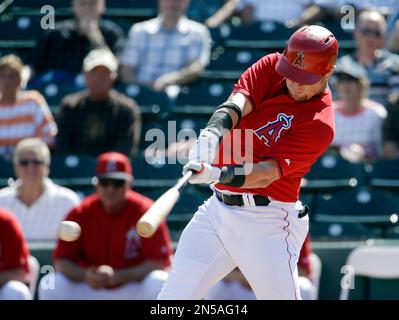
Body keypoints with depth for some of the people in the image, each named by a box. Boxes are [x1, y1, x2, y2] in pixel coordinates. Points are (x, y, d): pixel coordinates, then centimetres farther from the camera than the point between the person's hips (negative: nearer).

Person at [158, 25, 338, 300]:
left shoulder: (320, 124, -14)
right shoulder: (271, 67, 2)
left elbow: (265, 174, -22)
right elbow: (237, 102, -15)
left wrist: (216, 175, -39)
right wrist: (214, 130, -37)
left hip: (267, 225, -5)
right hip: (218, 208, 5)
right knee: (173, 296, 1)